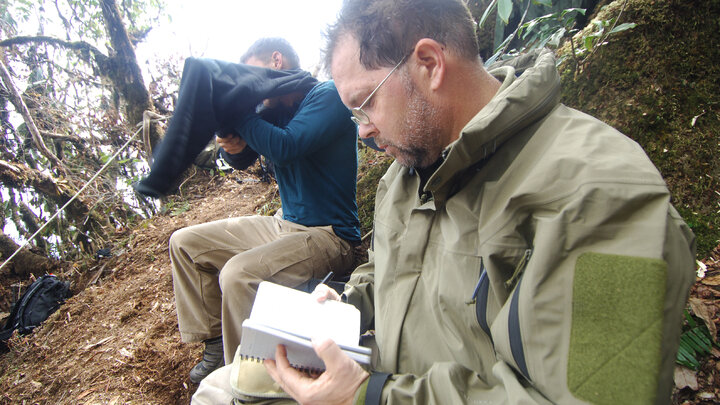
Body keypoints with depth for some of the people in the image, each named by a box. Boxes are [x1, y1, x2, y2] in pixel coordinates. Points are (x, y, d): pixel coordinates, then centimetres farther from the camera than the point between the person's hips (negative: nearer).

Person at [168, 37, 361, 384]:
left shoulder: (327, 96, -12)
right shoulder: (275, 107, 11)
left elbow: (284, 149, -26)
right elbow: (242, 159, 15)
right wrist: (232, 143, -9)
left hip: (328, 235, -9)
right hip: (285, 225, 9)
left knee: (238, 274, -33)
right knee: (185, 243, 11)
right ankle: (216, 344, 12)